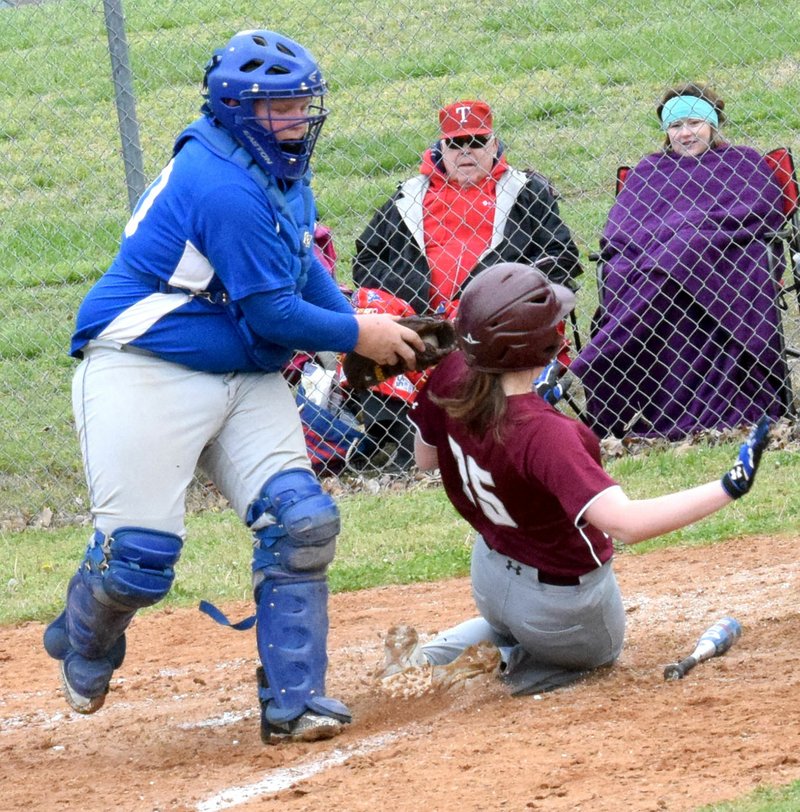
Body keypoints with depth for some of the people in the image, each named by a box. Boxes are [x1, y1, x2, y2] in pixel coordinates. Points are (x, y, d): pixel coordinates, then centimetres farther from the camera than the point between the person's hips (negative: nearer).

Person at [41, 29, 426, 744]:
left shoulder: (282, 171, 9)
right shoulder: (228, 186, -22)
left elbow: (304, 265, 24)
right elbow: (272, 312, -20)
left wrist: (360, 324, 8)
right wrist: (356, 335, -6)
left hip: (248, 377, 9)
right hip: (144, 371, -9)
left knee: (302, 523, -8)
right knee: (139, 553, -11)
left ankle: (292, 702, -5)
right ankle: (84, 650, 22)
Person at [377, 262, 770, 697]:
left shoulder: (450, 376, -20)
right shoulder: (542, 434, -40)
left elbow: (425, 459, 2)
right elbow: (625, 523, -50)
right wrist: (730, 487, -50)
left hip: (489, 575, 6)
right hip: (563, 594, -6)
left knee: (511, 625, 41)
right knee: (597, 652, 30)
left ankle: (430, 656, 12)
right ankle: (504, 664, 0)